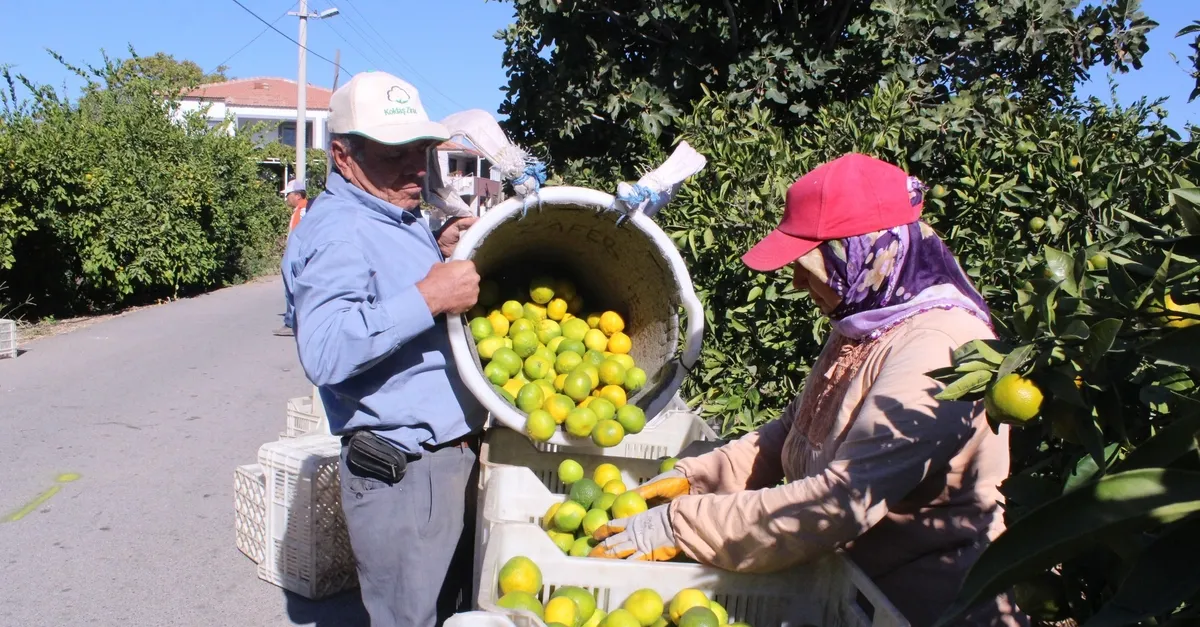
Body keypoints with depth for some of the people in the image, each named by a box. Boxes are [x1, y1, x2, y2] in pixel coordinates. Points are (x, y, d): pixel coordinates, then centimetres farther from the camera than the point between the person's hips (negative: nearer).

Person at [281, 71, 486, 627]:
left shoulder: (402, 220, 13)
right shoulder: (337, 232, -17)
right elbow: (324, 352, -32)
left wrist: (441, 252, 10)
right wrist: (428, 296, -32)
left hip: (458, 457, 10)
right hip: (402, 474, -10)